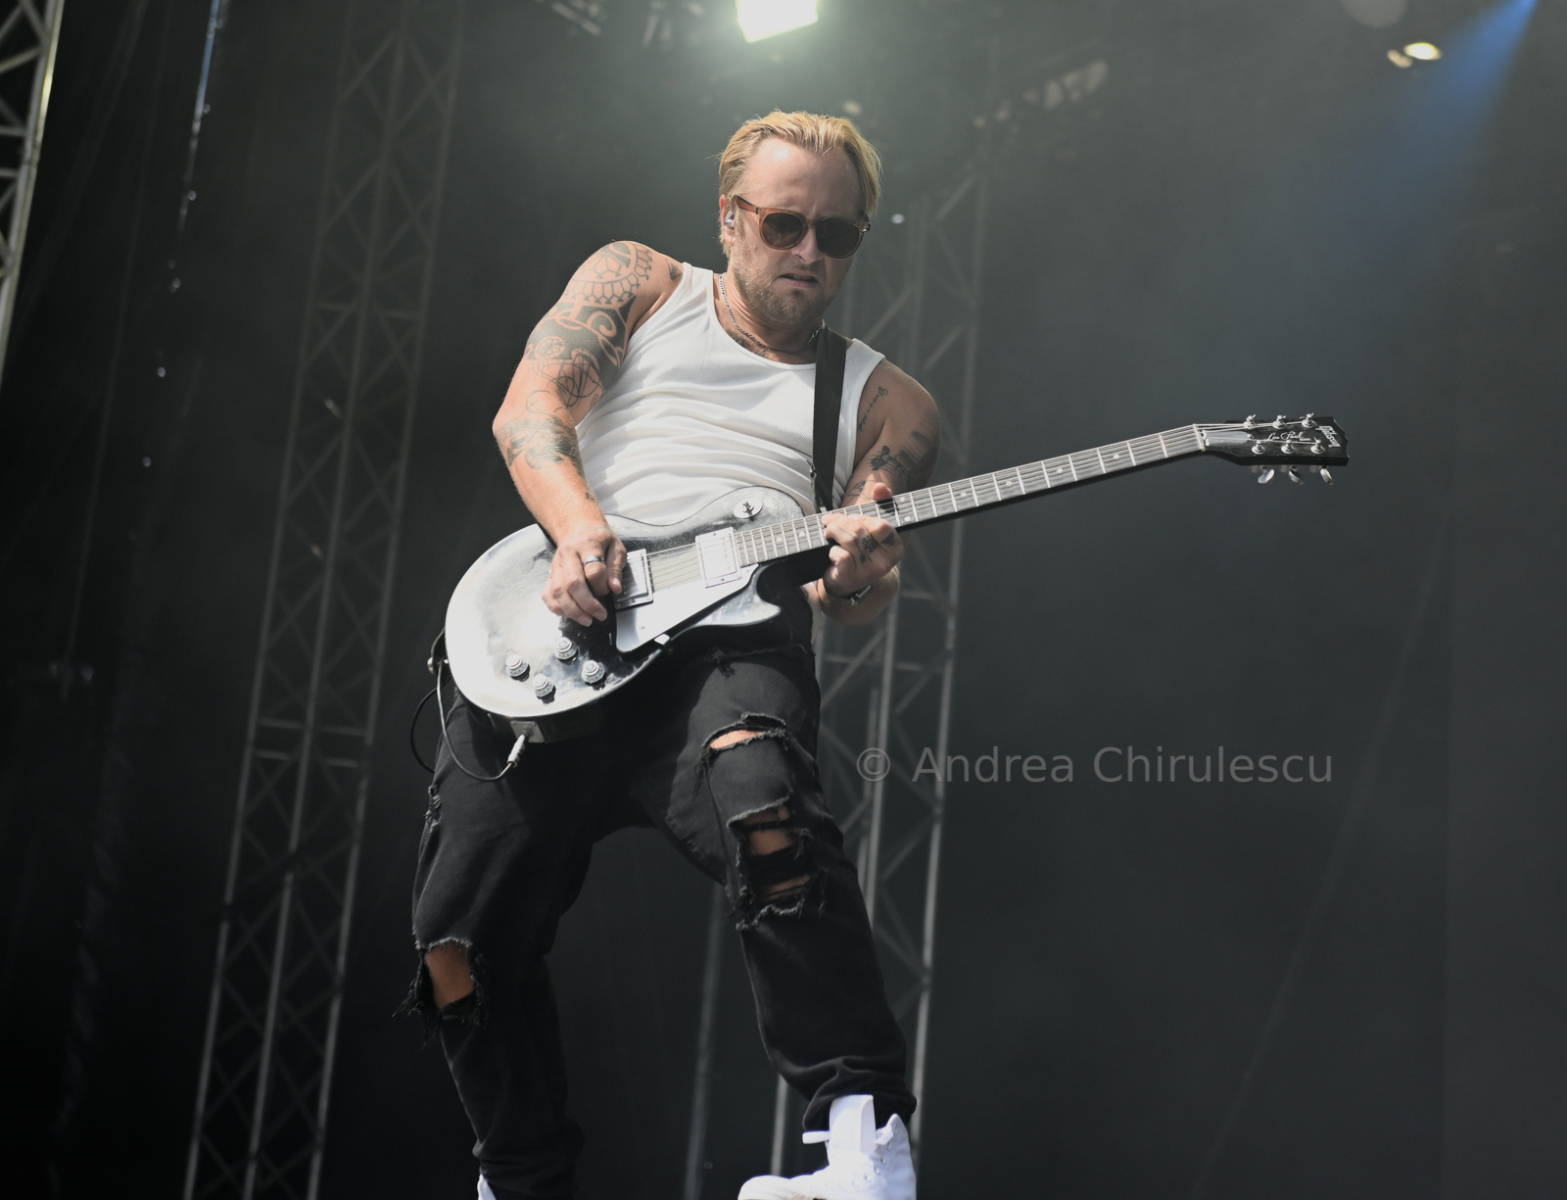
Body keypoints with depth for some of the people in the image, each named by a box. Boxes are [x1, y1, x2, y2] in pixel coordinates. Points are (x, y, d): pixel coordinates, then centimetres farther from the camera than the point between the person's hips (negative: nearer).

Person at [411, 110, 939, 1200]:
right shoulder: (639, 283, 22)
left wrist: (858, 578, -18)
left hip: (734, 632, -1)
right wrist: (577, 525, -15)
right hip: (556, 625, 2)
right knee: (463, 935, -7)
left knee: (762, 807, -36)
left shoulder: (887, 401, 21)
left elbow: (857, 594, 9)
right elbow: (530, 409, 7)